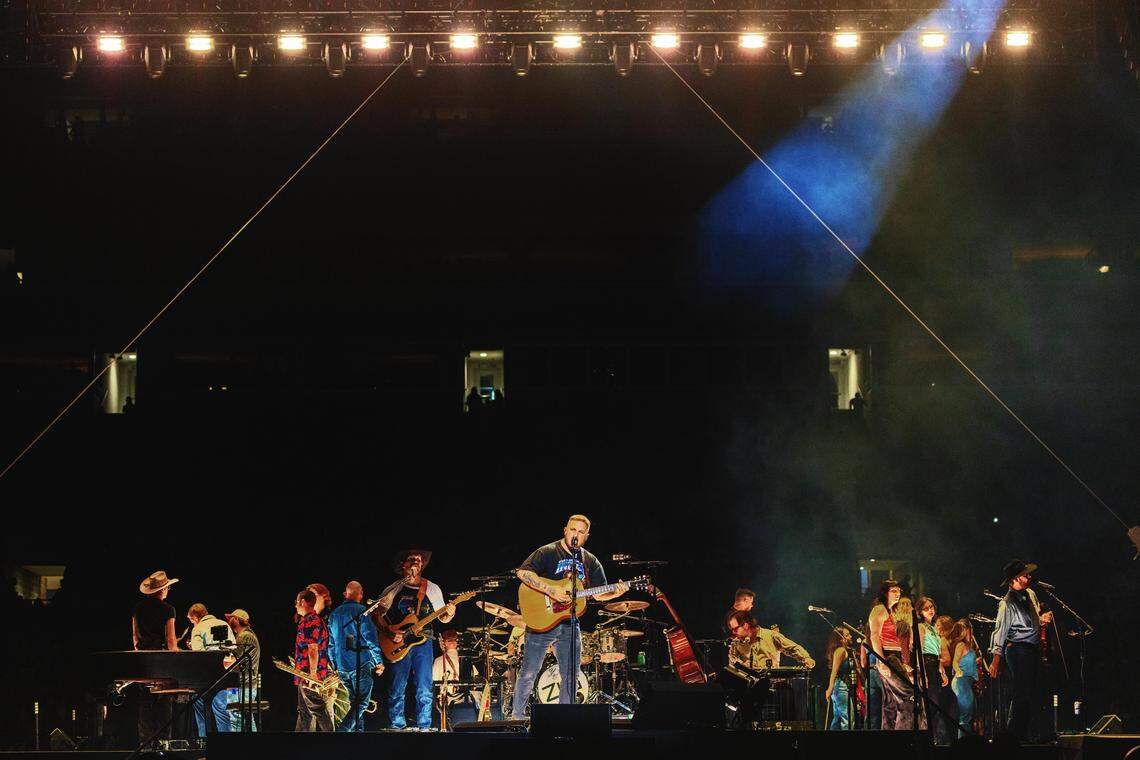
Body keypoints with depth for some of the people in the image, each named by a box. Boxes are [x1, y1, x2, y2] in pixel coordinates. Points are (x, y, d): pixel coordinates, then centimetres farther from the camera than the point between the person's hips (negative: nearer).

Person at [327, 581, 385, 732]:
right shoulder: (361, 611, -8)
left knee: (354, 701, 16)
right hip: (360, 663, -6)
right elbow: (371, 638, -12)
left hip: (341, 667, 6)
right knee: (362, 702, -5)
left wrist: (335, 666, 24)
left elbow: (331, 643, 18)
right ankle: (343, 730, -19)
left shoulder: (334, 614, 13)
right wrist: (379, 662, -5)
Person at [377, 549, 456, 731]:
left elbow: (442, 617, 13)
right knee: (397, 689, -1)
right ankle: (396, 727, 4)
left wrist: (448, 614, -10)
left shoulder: (432, 589, 9)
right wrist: (389, 631, -10)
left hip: (422, 642, 1)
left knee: (424, 691, -4)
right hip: (399, 644, -1)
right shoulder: (393, 590, 6)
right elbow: (379, 614, 6)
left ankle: (423, 727, 0)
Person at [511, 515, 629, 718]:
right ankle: (517, 716, 9)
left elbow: (599, 594, 13)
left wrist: (616, 592, -9)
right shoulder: (547, 553, -5)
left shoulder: (590, 562, 12)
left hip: (570, 626, 5)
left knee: (571, 678, 6)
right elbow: (523, 573, -18)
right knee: (529, 673, -2)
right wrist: (551, 591, -25)